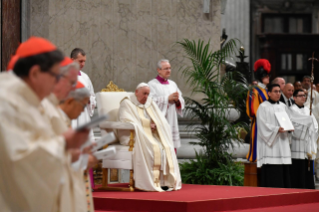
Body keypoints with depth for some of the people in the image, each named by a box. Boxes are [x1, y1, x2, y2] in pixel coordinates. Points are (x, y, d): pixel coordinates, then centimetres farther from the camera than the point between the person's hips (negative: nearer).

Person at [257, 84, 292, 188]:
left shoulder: (283, 106, 16)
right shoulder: (263, 107, -2)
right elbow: (262, 124, -10)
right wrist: (276, 129, -21)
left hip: (282, 142, 6)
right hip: (270, 142, -6)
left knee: (284, 170, 3)